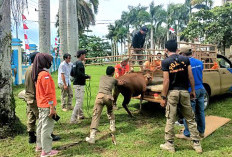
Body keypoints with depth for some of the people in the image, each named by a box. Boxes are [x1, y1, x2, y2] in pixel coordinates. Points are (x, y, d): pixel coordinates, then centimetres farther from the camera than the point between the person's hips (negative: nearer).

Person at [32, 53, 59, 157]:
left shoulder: (39, 74, 10)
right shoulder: (45, 75, -19)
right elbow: (49, 93, -21)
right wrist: (52, 108, -18)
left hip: (41, 105, 10)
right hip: (47, 105, -10)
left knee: (41, 125, 19)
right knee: (47, 127, -2)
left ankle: (39, 146, 32)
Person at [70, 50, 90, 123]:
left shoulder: (74, 63, 13)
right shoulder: (80, 63, -16)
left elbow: (71, 74, 16)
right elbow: (80, 74, -26)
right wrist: (87, 76, -11)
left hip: (76, 83, 10)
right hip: (79, 85, -10)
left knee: (80, 100, 22)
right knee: (79, 101, -9)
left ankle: (80, 115, 35)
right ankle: (73, 119, -9)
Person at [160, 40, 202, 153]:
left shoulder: (165, 62, -6)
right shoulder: (185, 59, 3)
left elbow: (166, 81, -10)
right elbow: (190, 77, 2)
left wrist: (163, 97, -5)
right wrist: (193, 91, 13)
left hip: (172, 92, -3)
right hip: (184, 91, 3)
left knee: (170, 119, 6)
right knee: (190, 119, 13)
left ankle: (169, 145, 15)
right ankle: (197, 144, 19)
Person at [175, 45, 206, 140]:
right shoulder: (200, 63, 5)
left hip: (191, 91, -7)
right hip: (201, 89, 7)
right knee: (200, 111, 16)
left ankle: (187, 134, 12)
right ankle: (201, 132, 29)